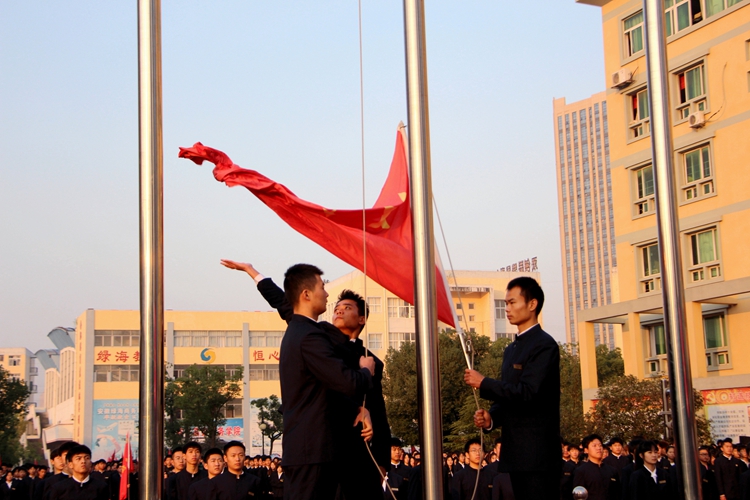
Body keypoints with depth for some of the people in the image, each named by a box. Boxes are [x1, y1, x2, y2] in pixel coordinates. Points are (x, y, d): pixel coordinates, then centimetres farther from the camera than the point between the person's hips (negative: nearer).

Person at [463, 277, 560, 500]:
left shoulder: (544, 345, -10)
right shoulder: (511, 349, 19)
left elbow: (526, 392, -22)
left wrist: (483, 383, -14)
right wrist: (491, 417, 1)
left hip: (537, 453, -9)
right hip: (516, 452, 9)